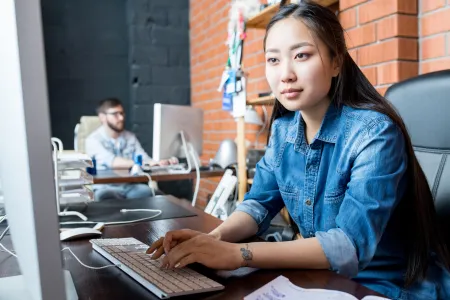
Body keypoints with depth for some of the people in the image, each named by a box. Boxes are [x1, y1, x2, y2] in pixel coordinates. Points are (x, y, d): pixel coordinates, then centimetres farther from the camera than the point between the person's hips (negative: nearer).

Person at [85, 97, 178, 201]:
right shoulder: (93, 140, -8)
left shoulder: (131, 137, 10)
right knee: (104, 196, -38)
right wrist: (146, 163, -36)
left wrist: (164, 162, -24)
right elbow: (112, 162, -25)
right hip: (105, 188, -3)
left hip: (129, 186, 4)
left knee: (148, 191, -29)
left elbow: (145, 159, -1)